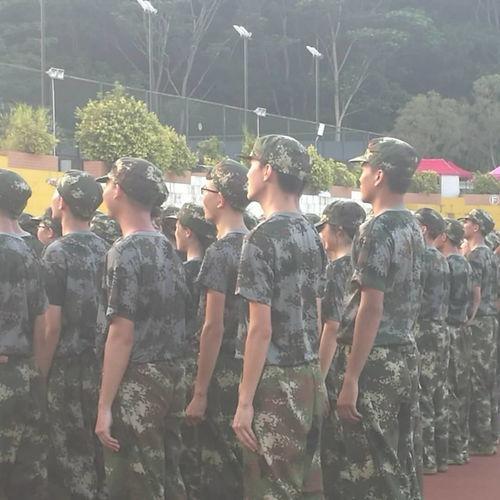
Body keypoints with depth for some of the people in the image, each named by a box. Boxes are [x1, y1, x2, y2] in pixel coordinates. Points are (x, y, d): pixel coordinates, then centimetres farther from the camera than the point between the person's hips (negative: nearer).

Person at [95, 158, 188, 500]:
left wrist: (104, 406, -17)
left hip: (138, 381, -8)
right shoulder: (168, 248, 11)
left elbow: (122, 334, -18)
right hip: (172, 375, 8)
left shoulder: (125, 252, -14)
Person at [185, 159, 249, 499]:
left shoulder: (219, 253, -14)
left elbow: (213, 327, -18)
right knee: (246, 466, 14)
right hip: (252, 370, 8)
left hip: (225, 375, -8)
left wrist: (200, 392, -15)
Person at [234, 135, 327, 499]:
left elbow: (261, 328, -18)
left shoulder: (263, 239, -14)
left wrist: (245, 401, -15)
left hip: (277, 384, -8)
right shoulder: (312, 236, 10)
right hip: (311, 377, 8)